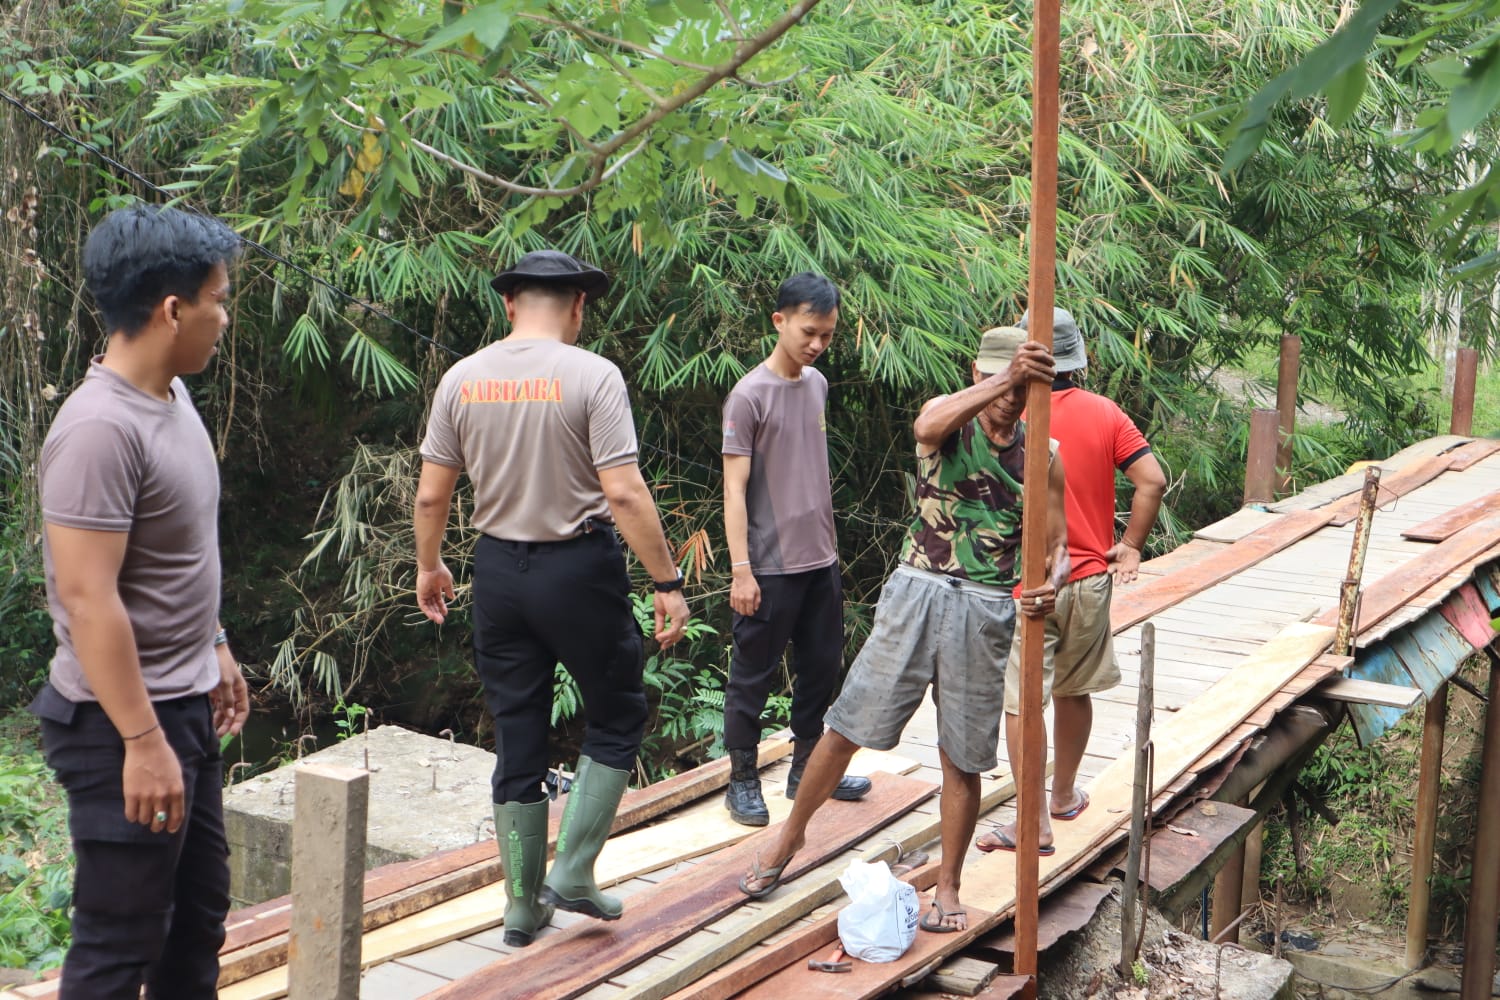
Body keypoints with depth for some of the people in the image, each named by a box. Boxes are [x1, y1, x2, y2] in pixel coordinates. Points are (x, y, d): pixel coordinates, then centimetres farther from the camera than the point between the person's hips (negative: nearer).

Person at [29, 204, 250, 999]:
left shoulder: (172, 397, 6)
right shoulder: (100, 428, -24)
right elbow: (89, 598, -26)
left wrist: (217, 651, 22)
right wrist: (142, 742, -25)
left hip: (185, 705, 10)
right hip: (123, 724, -9)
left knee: (201, 910, 20)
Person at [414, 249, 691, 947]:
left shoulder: (462, 379, 2)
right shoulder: (592, 376, -11)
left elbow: (431, 494, 4)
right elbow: (624, 493, -18)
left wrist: (428, 566, 20)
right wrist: (667, 583, -12)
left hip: (498, 569, 5)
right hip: (578, 569, -4)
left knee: (516, 737, 12)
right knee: (616, 717, 14)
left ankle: (523, 905, 20)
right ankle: (573, 873, 7)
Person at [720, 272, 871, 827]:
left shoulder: (817, 384, 9)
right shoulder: (749, 395, -13)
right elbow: (735, 488, -14)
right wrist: (741, 570, -18)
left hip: (820, 561, 7)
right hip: (770, 567, -7)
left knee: (821, 667, 15)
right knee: (753, 676, 4)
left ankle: (806, 770, 28)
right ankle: (742, 781, 16)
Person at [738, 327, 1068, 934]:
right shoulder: (947, 416, 0)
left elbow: (1058, 544, 6)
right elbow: (930, 425, -27)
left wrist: (1050, 586, -17)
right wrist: (1003, 380, -40)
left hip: (986, 610, 1)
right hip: (917, 590, -1)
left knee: (962, 758, 7)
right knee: (848, 726, 3)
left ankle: (947, 889, 23)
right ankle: (791, 837, 25)